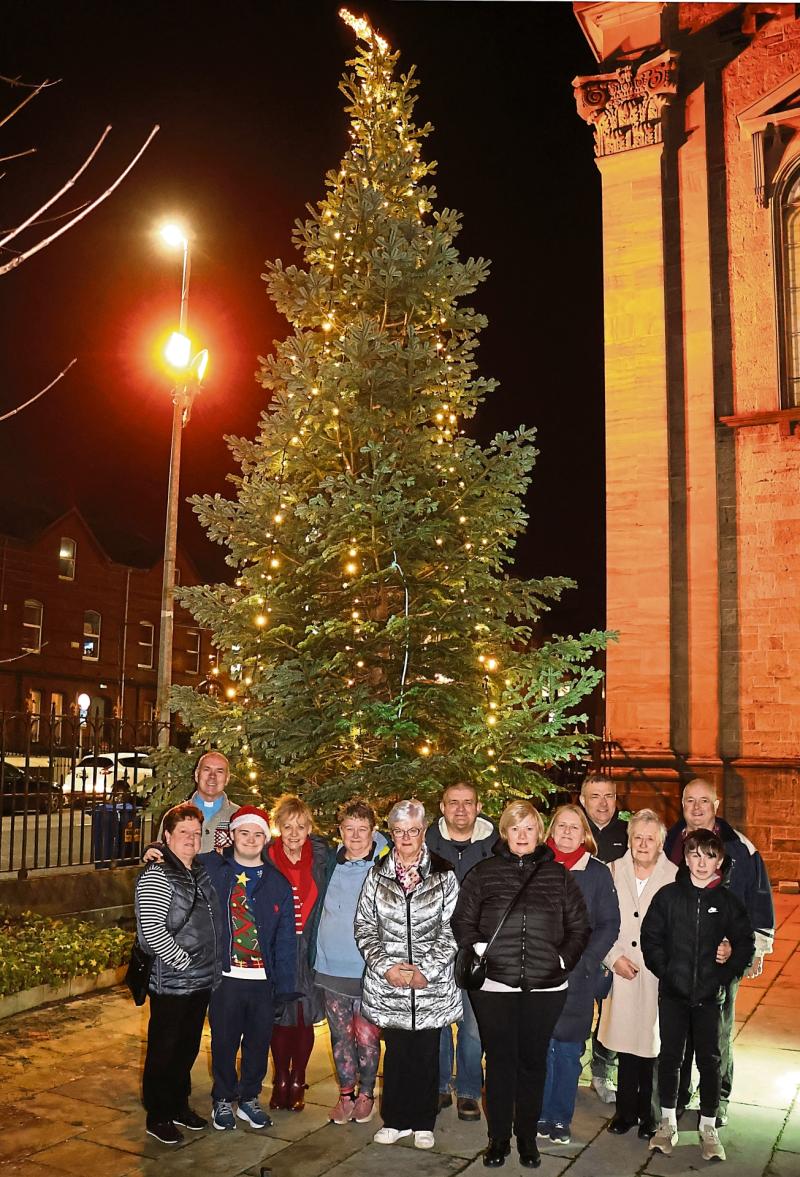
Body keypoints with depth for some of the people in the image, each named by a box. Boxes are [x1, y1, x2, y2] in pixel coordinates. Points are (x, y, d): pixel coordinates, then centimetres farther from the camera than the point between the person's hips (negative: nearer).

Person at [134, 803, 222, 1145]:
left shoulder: (202, 872, 8)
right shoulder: (157, 875, -14)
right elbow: (152, 929, -21)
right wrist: (184, 961, -17)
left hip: (201, 980, 7)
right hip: (171, 983, -7)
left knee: (188, 1047, 18)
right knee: (164, 1050, 6)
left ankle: (179, 1105, 33)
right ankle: (158, 1117, 20)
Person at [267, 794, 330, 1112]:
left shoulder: (321, 855, -4)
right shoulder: (266, 858, -7)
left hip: (310, 948, 1)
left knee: (305, 1017, 7)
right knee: (280, 1017, 6)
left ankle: (297, 1083, 24)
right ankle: (280, 1081, 23)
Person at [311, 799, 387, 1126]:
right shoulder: (331, 863, 5)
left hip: (368, 969, -4)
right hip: (331, 965, 4)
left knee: (367, 1036, 2)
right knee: (340, 1034, 11)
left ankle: (366, 1094, 22)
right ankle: (346, 1093, 27)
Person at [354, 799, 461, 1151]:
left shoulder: (444, 876, -1)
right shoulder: (377, 875, 3)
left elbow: (450, 930, -2)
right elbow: (364, 927, 3)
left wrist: (426, 971, -10)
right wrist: (386, 966, -7)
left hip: (432, 983, -1)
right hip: (387, 982, 1)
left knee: (426, 1052, 6)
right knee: (395, 1051, 8)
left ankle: (423, 1122, 23)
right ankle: (396, 1120, 25)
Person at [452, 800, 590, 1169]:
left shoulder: (558, 875, 6)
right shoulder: (484, 873, 3)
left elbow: (579, 926, 11)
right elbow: (462, 922, 6)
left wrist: (563, 959, 1)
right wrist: (480, 951, -6)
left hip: (545, 987, 1)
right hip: (495, 986, -1)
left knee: (533, 1061, 10)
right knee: (499, 1060, 7)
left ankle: (527, 1135, 25)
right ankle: (498, 1137, 21)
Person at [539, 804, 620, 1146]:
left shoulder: (598, 872, 1)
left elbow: (609, 924, 1)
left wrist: (583, 961, -9)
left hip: (578, 977, -1)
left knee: (568, 1050, 5)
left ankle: (561, 1118, 19)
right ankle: (541, 1115, 19)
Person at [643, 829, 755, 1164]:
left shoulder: (728, 901, -1)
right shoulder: (668, 895, -2)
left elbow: (745, 943, 4)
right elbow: (650, 937, 1)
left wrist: (725, 977, -4)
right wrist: (665, 973, -6)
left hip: (710, 995, 0)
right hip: (673, 992, 0)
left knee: (710, 1059, 6)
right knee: (669, 1057, 8)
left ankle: (708, 1127, 21)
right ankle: (668, 1122, 23)